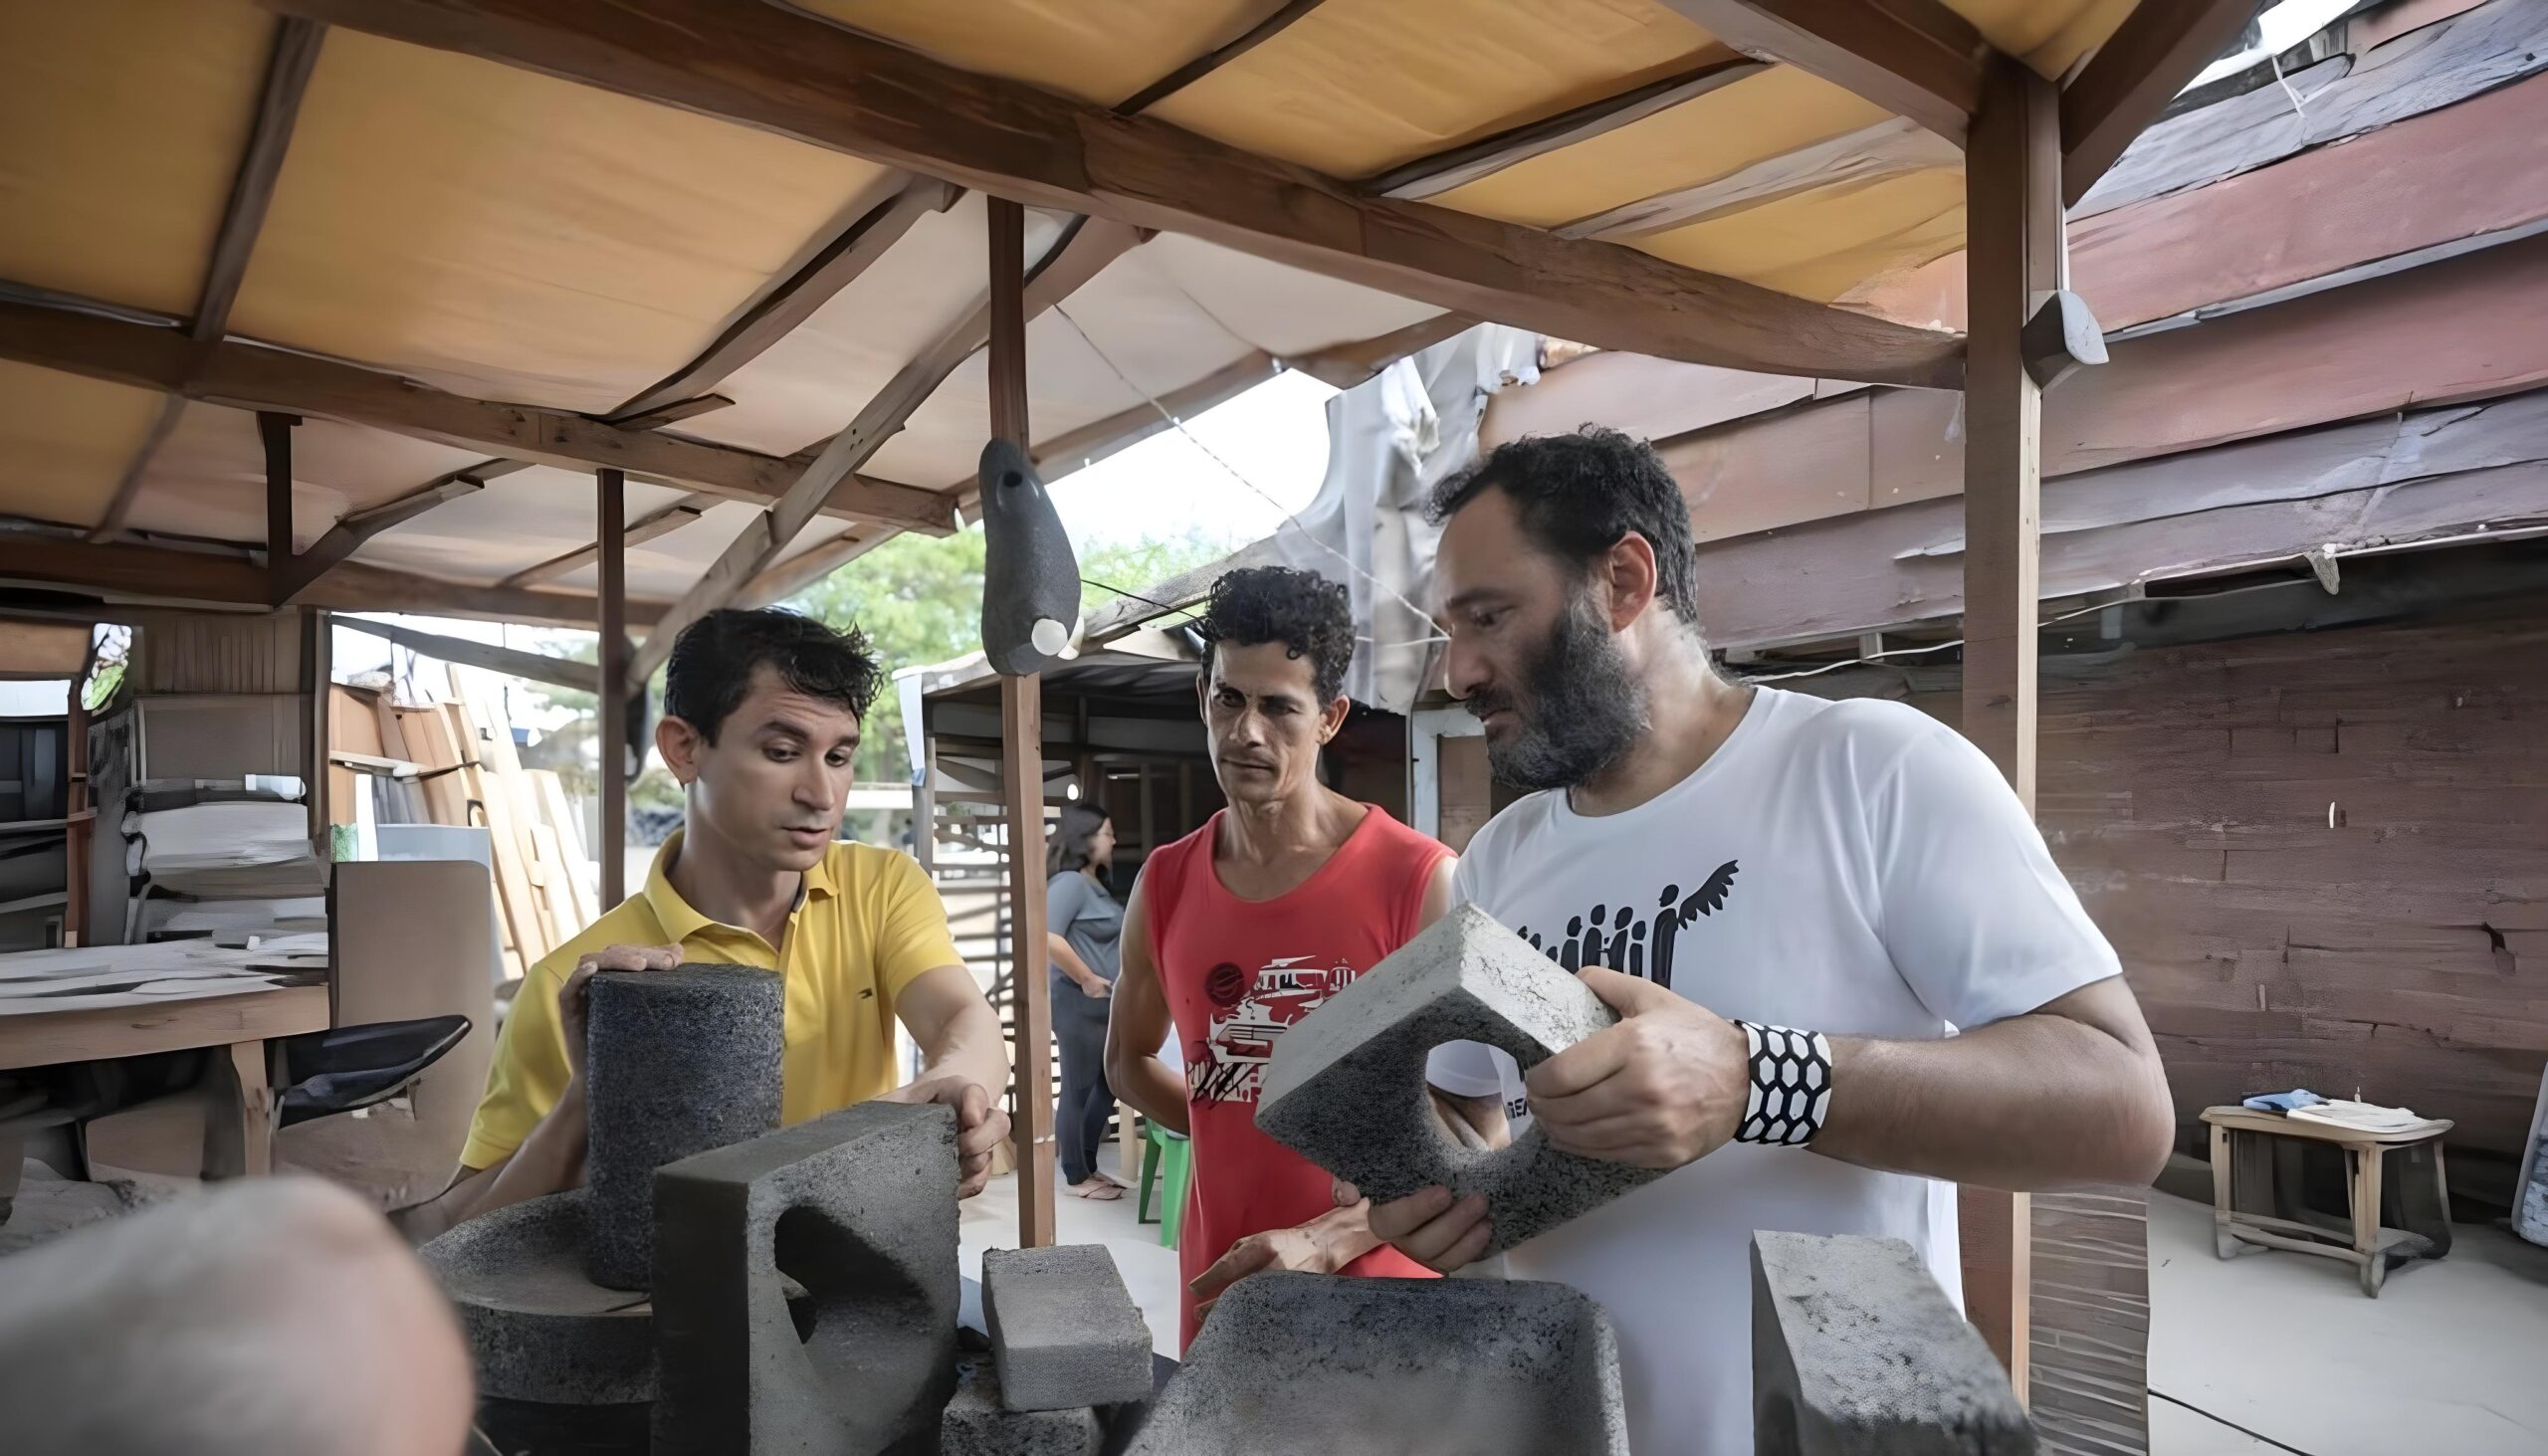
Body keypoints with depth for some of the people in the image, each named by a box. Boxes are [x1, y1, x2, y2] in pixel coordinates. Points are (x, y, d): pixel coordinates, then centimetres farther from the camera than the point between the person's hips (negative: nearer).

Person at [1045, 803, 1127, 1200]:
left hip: (1104, 1002, 10)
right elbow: (1048, 938, -27)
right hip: (1080, 1003, -10)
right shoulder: (1069, 883, -16)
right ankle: (1077, 1178, 14)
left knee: (1106, 1086, 16)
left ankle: (1089, 1167, 29)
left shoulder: (1096, 885, 14)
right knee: (1078, 1090, 2)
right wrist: (1087, 979, -19)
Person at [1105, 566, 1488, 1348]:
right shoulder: (1164, 886, -1)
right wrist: (1242, 1134, 4)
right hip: (1219, 1287, 4)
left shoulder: (1418, 881, -15)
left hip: (1374, 1294, -4)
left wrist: (1325, 1241, -22)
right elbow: (1128, 1059, 16)